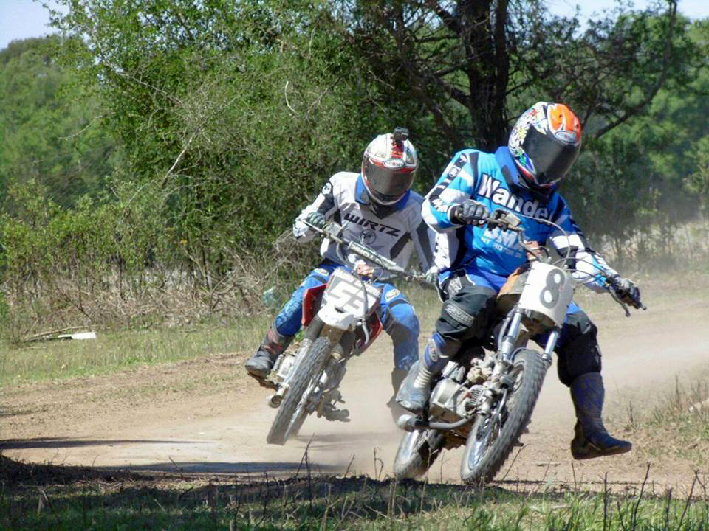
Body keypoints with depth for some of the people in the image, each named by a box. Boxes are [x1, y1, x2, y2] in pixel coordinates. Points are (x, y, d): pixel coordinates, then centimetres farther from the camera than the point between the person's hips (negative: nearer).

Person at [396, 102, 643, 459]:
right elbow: (434, 205, -7)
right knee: (475, 302, -41)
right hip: (468, 272, -6)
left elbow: (576, 251, 14)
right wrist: (460, 209, -31)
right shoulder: (475, 166, 6)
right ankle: (418, 380, -25)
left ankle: (590, 433, -9)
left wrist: (612, 280, -4)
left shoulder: (550, 202, 21)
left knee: (579, 329, -10)